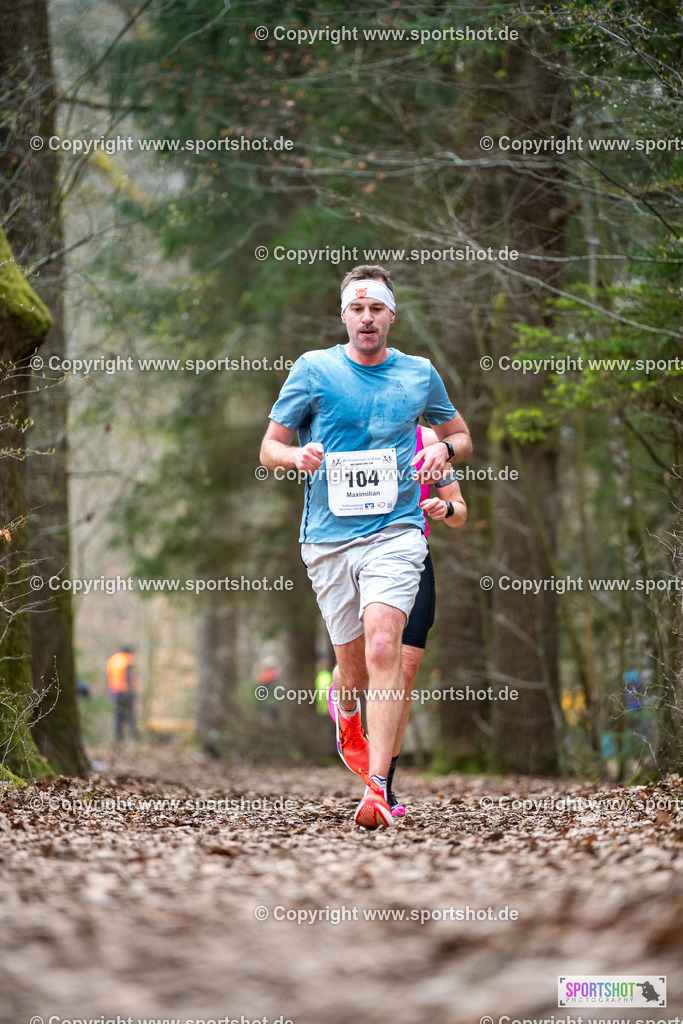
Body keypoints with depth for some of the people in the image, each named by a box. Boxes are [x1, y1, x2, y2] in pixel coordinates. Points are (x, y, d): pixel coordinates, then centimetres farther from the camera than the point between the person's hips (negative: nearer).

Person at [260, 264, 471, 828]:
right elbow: (269, 447, 8)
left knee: (382, 646, -21)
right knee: (353, 664, 8)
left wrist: (444, 449, 0)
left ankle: (377, 787, -24)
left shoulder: (420, 374, 9)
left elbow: (460, 433, 24)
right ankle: (346, 715, 47)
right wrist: (296, 455, -16)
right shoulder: (314, 369, 4)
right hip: (328, 538, 1)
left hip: (396, 532, -1)